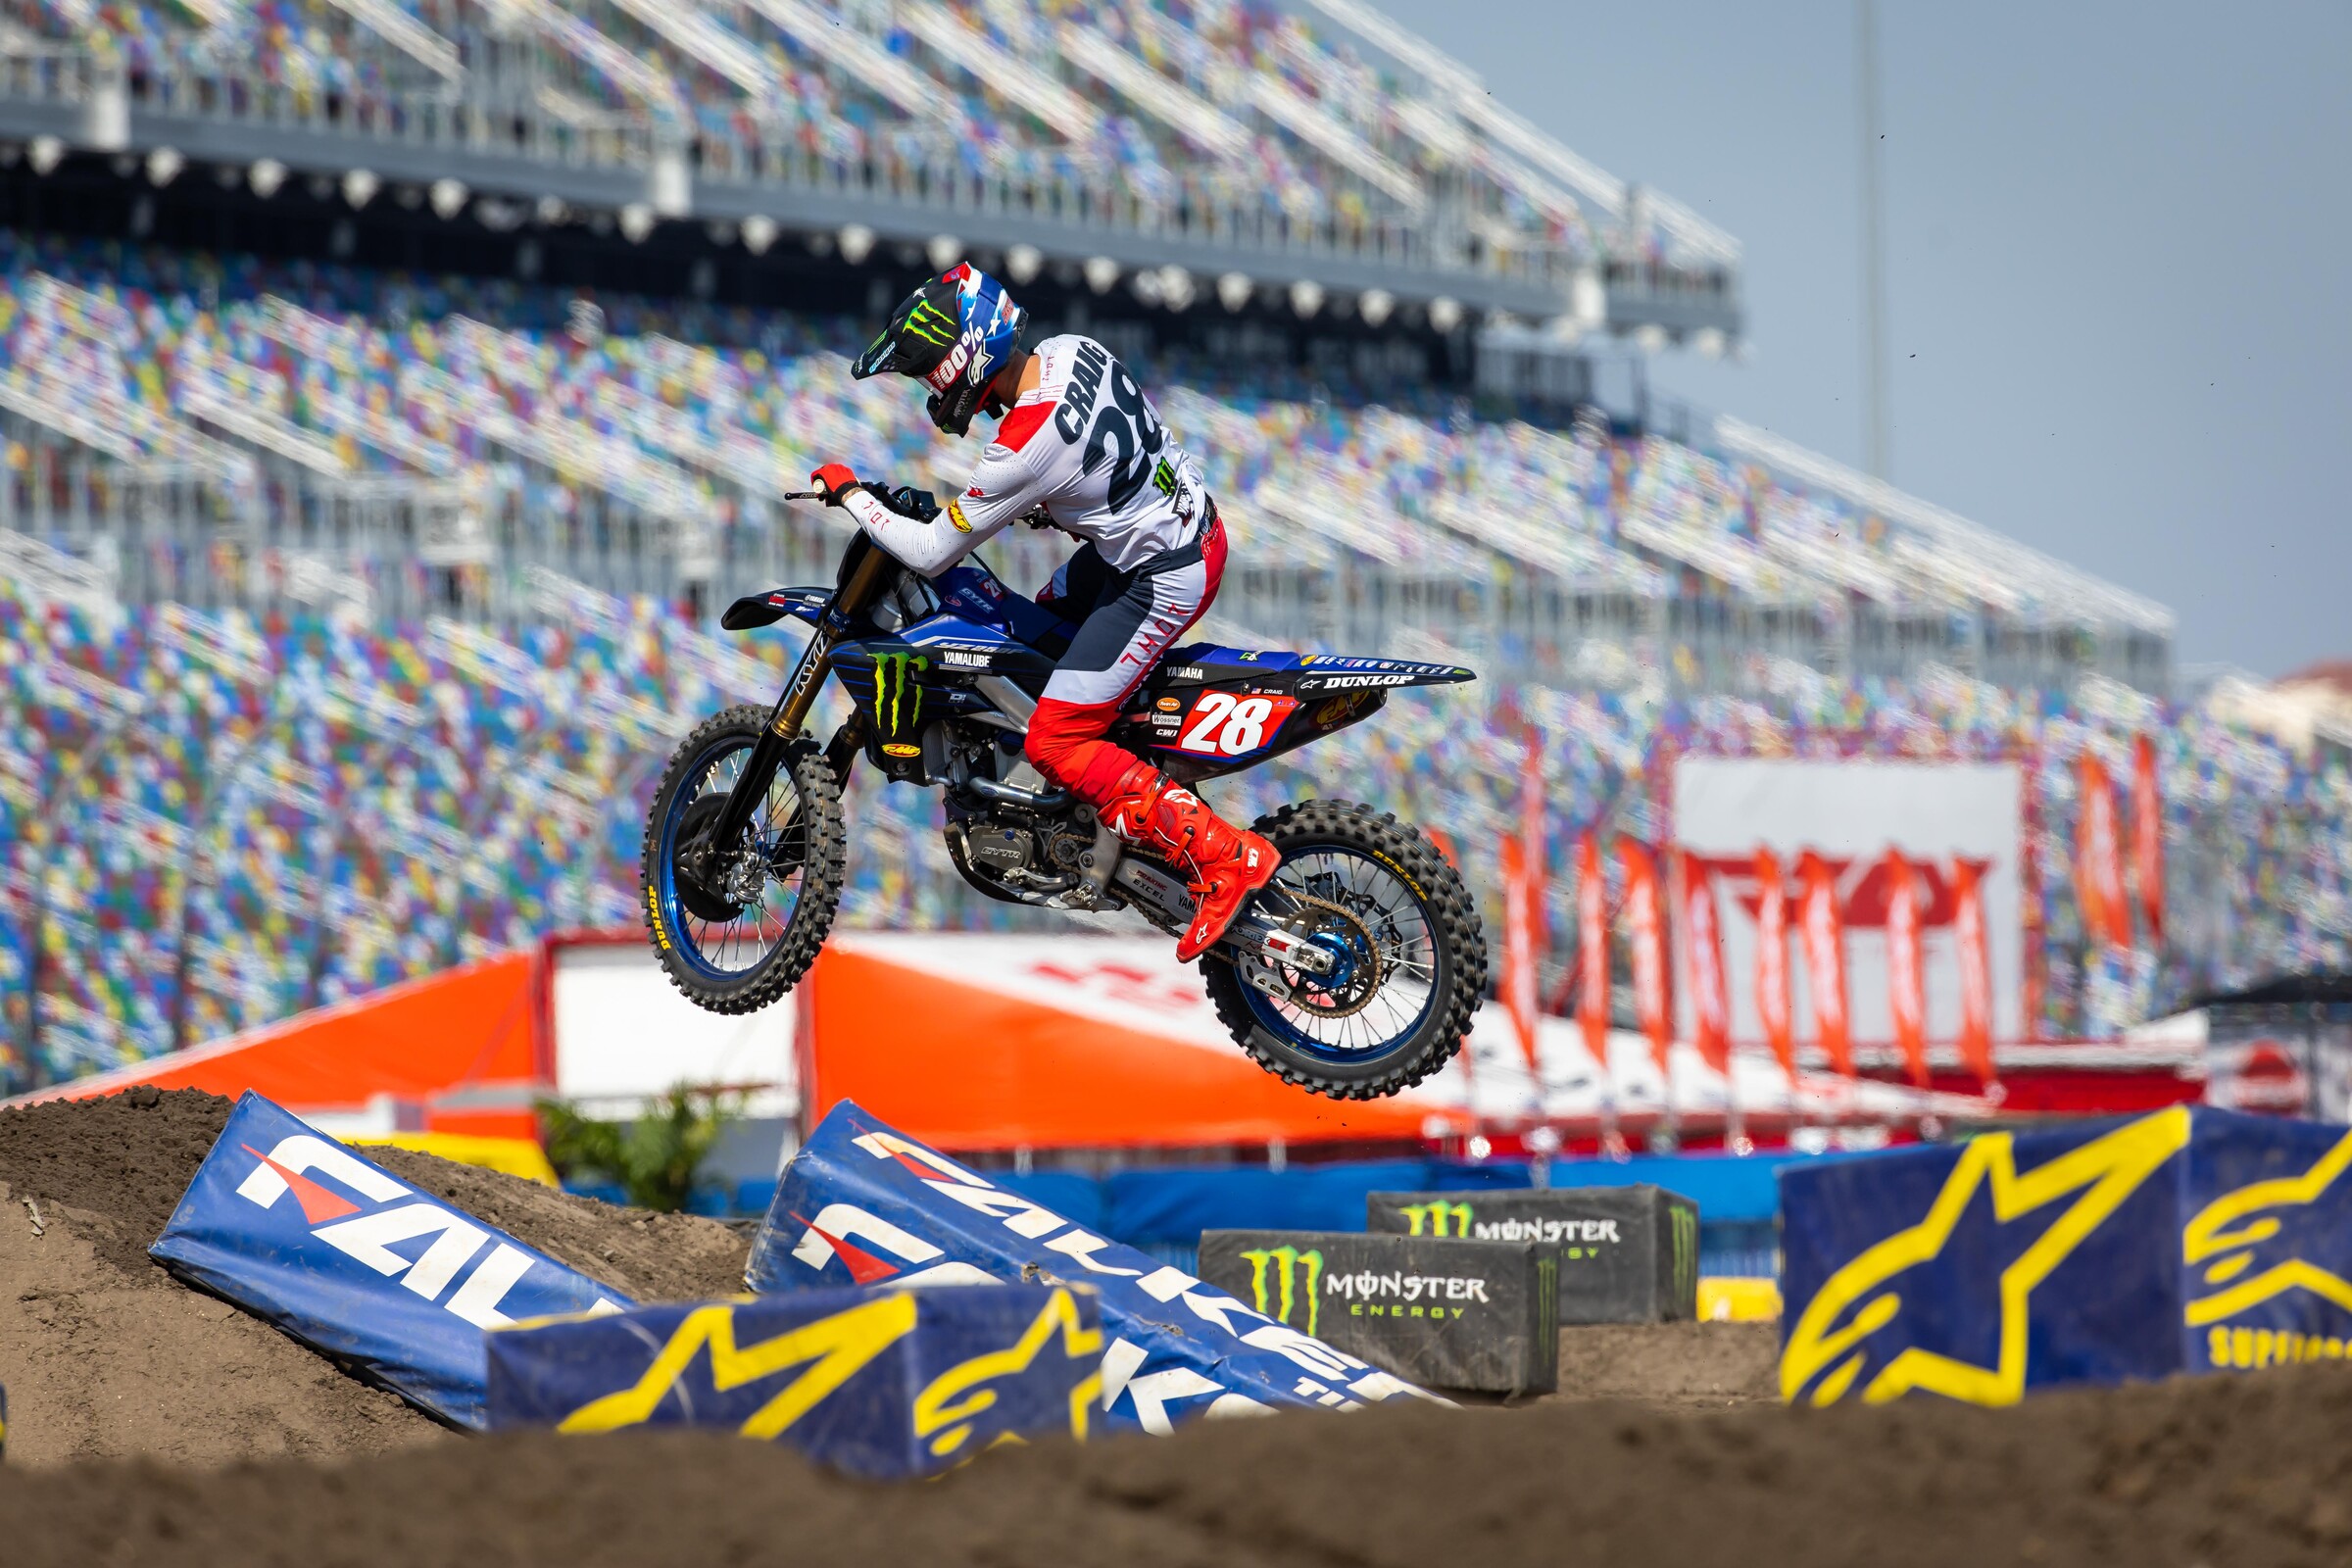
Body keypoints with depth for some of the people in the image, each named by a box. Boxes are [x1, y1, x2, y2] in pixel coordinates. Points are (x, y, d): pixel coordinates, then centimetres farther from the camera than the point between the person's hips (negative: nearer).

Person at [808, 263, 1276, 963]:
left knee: (1054, 744, -5)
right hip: (1195, 520, 9)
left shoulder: (1023, 449, -29)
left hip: (1163, 579, -9)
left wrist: (850, 494, -7)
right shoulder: (1069, 350, -5)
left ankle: (1227, 858, -8)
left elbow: (932, 554, -19)